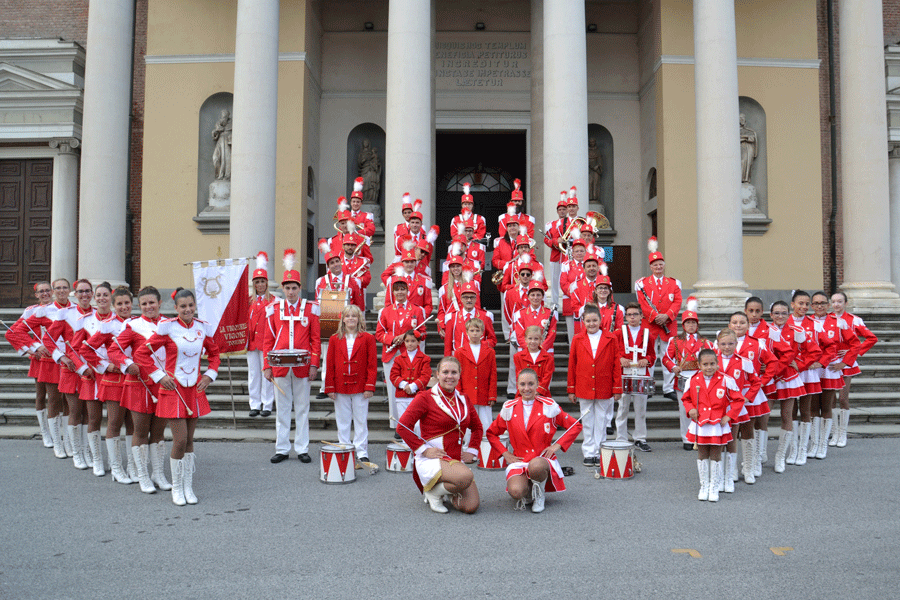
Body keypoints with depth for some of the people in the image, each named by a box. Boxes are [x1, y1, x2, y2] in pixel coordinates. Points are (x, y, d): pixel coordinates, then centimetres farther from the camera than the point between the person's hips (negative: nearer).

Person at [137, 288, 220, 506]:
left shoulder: (203, 328, 3)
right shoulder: (167, 327, -9)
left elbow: (214, 353, 19)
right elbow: (141, 353, -5)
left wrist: (209, 375, 5)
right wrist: (160, 376, -9)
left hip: (195, 389, 4)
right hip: (173, 389, -4)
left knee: (189, 439, 11)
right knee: (180, 440, -7)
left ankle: (188, 487, 21)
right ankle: (176, 487, 11)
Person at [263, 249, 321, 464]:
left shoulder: (310, 309, 2)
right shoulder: (274, 309, 5)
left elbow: (316, 339, 1)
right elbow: (269, 340, 6)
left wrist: (314, 365, -7)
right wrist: (267, 366, 0)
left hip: (302, 366, -1)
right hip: (280, 367, 1)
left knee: (302, 408, 6)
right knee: (282, 409, 8)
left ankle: (302, 449, 14)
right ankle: (282, 449, 16)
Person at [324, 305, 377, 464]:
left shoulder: (367, 338, 0)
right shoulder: (335, 339, 6)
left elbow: (372, 364, -2)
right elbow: (330, 365, 6)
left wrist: (369, 386, -8)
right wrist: (330, 387, 0)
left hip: (360, 387, -2)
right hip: (340, 388, 2)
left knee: (361, 421, 4)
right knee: (342, 422, 9)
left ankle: (362, 452, 12)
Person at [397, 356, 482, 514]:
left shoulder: (464, 400, 13)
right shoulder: (425, 397, -5)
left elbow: (477, 427, 27)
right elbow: (402, 426, -10)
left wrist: (472, 451, 12)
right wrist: (424, 449, -14)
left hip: (457, 460, 6)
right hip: (431, 460, -6)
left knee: (471, 506, -10)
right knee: (466, 476, -35)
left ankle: (448, 490, 21)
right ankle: (433, 492, -5)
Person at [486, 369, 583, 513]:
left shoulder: (549, 406, 0)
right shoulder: (509, 408, 5)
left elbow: (575, 426, 6)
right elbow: (491, 433, 16)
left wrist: (557, 445, -3)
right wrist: (505, 453, 3)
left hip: (543, 459, -1)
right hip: (519, 461, 2)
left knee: (535, 466, -41)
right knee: (515, 492, -30)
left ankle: (539, 493, -5)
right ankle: (527, 489, 10)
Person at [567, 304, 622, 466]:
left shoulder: (611, 339, 0)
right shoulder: (577, 340, 2)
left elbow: (616, 365, 1)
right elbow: (572, 365, 4)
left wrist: (617, 389, -1)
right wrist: (571, 389, 3)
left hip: (604, 389, -1)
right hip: (584, 389, 1)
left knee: (601, 421, 8)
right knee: (587, 421, 8)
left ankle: (599, 453, 18)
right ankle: (589, 453, 18)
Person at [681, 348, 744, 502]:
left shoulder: (726, 381, -7)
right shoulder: (693, 381, -1)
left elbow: (738, 400, 0)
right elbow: (686, 399, 14)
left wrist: (728, 416, -8)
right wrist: (690, 409, -5)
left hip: (718, 426, -2)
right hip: (699, 425, 2)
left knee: (716, 456, 5)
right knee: (702, 455, 11)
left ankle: (714, 488, 18)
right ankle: (704, 486, 24)